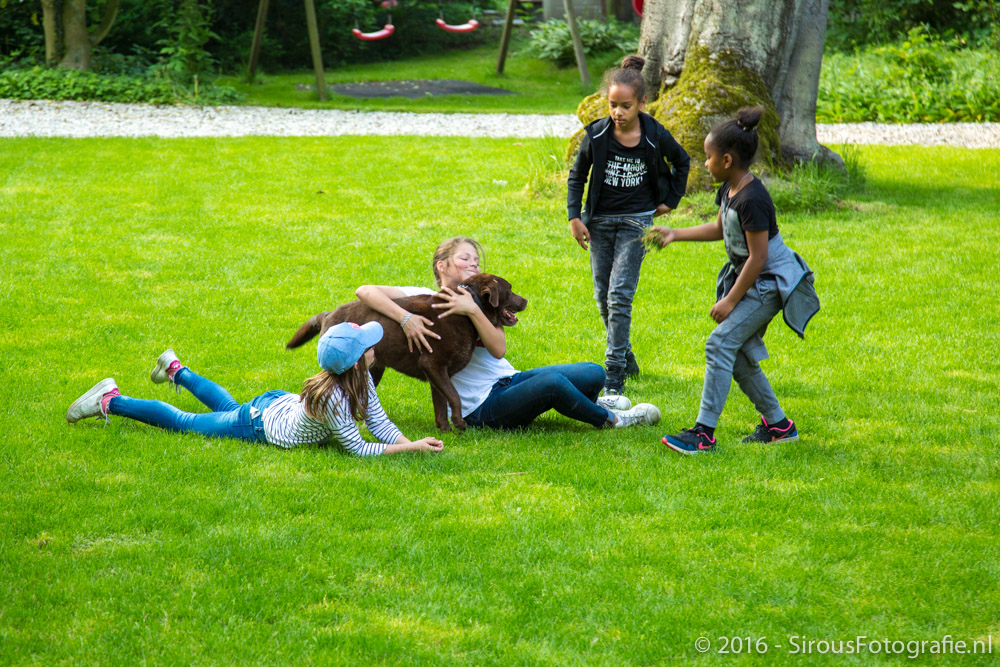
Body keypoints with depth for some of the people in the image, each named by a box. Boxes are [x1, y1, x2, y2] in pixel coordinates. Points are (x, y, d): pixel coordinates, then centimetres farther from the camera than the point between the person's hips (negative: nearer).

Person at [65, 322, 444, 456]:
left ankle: (177, 371, 59)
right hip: (258, 426, -7)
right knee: (183, 423, 11)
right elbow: (357, 449, -36)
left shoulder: (361, 380, -16)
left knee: (229, 408, 39)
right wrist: (411, 449, -40)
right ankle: (110, 401, 21)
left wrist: (410, 442, -31)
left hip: (280, 404, 7)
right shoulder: (332, 397, -41)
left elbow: (380, 424, -14)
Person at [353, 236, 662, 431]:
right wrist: (406, 318, -30)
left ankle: (585, 404, 25)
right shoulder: (425, 298, -3)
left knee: (593, 373, -12)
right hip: (482, 409, -7)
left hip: (509, 380, 7)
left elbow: (499, 349, -7)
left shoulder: (479, 300, 13)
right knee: (551, 382, -34)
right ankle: (608, 419, -6)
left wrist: (473, 311, -21)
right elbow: (365, 291, -17)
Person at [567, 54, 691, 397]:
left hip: (636, 221, -3)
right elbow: (577, 176, 6)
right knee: (603, 297, 8)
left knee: (619, 295, -13)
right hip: (600, 221, 3)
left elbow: (682, 161, 12)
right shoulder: (597, 135, -8)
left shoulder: (655, 135, -10)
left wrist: (671, 199, 11)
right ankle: (626, 358, 27)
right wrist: (574, 217, 0)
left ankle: (615, 374, -12)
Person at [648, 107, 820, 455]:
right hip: (750, 280, 10)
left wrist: (731, 300, -18)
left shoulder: (751, 200, -26)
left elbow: (758, 257, -23)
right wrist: (675, 234, 16)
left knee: (720, 344, -17)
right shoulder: (729, 188, 3)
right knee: (739, 356, 11)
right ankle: (778, 424, 24)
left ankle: (704, 432, -18)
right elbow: (719, 228, 22)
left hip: (769, 283, -10)